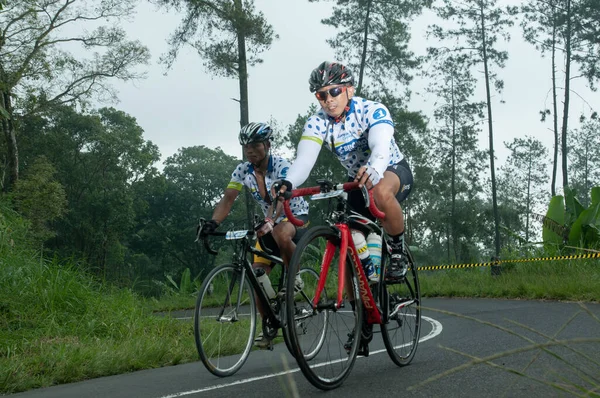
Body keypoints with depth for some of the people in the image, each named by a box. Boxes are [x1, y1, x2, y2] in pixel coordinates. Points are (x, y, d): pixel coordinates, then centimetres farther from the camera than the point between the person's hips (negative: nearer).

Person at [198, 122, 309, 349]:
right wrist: (213, 223, -35)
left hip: (296, 217, -6)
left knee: (280, 235, -41)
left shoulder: (281, 166, -23)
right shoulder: (242, 171, -8)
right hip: (269, 224, 6)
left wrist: (269, 222, -57)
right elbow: (228, 199, -17)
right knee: (257, 275, -7)